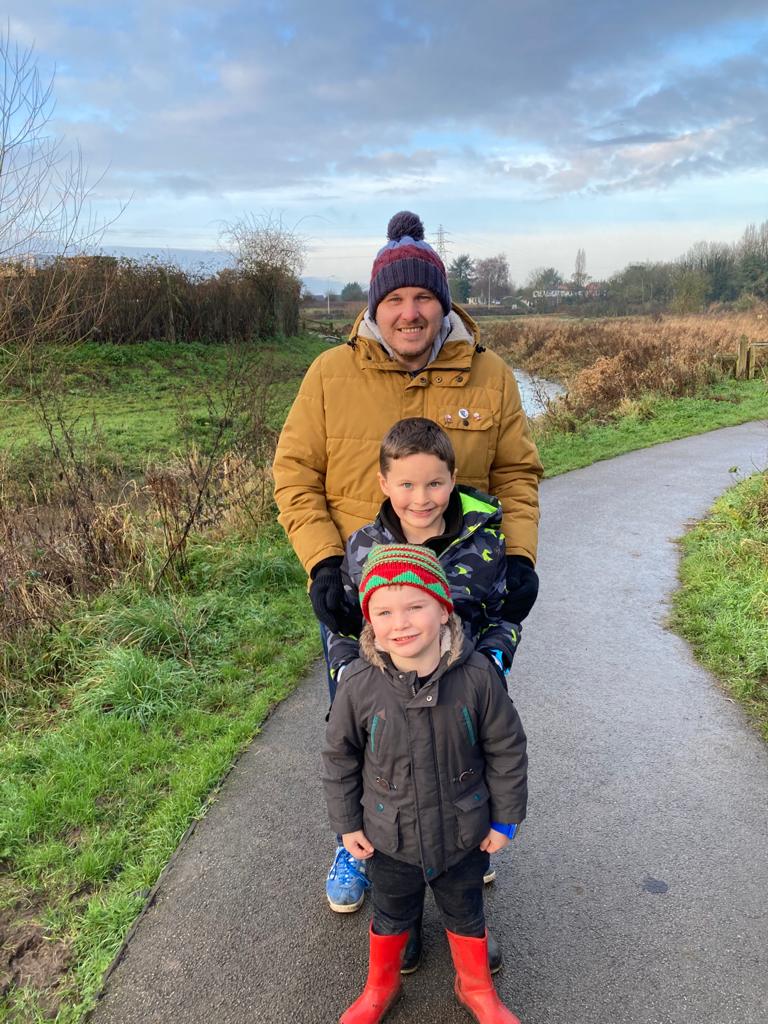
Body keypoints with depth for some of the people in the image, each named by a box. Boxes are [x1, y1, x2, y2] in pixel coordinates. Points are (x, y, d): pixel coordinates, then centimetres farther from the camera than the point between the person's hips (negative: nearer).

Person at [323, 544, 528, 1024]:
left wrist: (505, 819, -3)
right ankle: (381, 985, 55)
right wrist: (347, 823, -1)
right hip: (389, 838, 0)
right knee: (392, 916, 26)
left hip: (464, 835, 0)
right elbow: (340, 758, -7)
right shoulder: (359, 684, -24)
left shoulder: (477, 676, -25)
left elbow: (507, 750, -10)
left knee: (466, 915, 25)